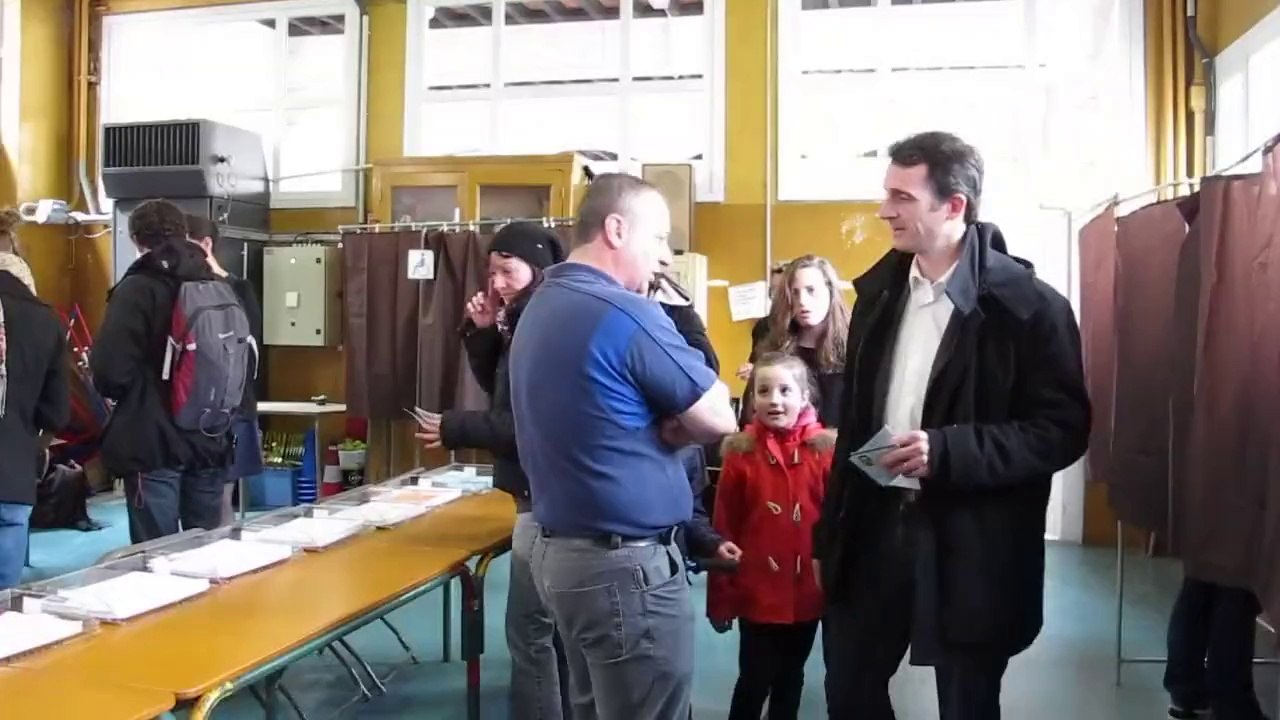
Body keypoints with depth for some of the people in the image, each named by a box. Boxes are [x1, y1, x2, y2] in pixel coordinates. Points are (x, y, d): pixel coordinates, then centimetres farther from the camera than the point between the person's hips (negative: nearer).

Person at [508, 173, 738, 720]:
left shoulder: (540, 308, 9)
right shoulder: (626, 313, -19)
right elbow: (719, 419, -12)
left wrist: (659, 426, 0)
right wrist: (672, 426, 6)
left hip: (563, 549, 9)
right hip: (626, 563, -9)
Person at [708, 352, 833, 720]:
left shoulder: (825, 449, -8)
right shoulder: (741, 453, -10)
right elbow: (724, 531, -6)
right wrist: (720, 600, -3)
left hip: (807, 594, 2)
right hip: (757, 595, -2)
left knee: (790, 681, 20)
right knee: (754, 683, 8)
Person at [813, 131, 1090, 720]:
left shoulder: (1028, 306, -12)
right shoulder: (879, 290, 7)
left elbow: (1064, 429, -12)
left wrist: (947, 451, -24)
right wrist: (830, 529, 10)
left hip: (971, 548, -5)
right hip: (872, 528, 5)